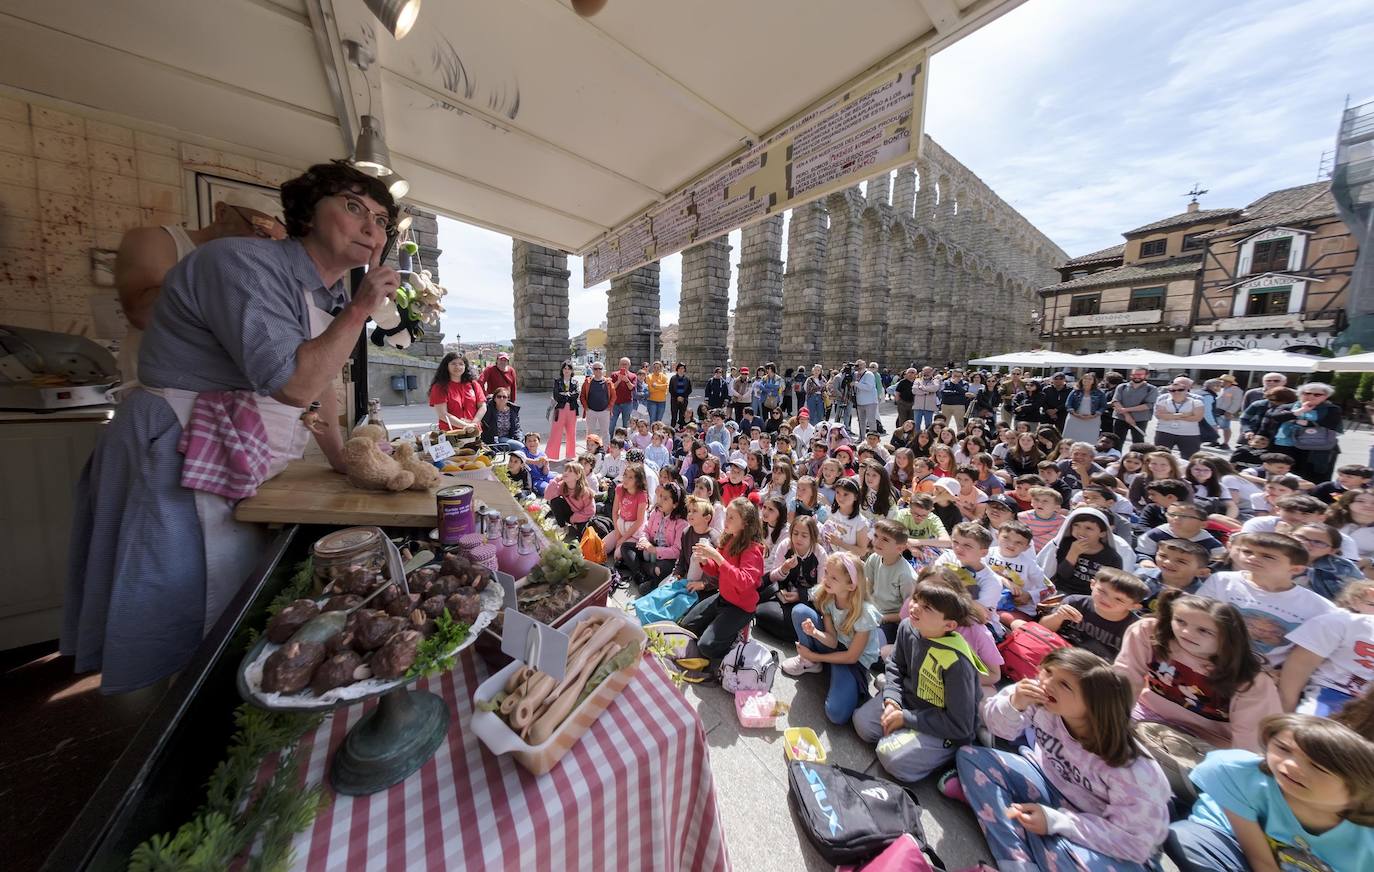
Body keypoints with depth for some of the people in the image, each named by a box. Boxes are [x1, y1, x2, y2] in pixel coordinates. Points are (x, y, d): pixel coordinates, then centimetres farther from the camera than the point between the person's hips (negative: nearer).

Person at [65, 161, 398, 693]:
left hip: (236, 479, 9)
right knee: (179, 631, 4)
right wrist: (360, 308, -21)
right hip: (174, 473, -8)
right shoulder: (244, 263, -18)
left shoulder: (331, 297, 9)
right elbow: (295, 382, -30)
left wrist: (340, 459, 15)